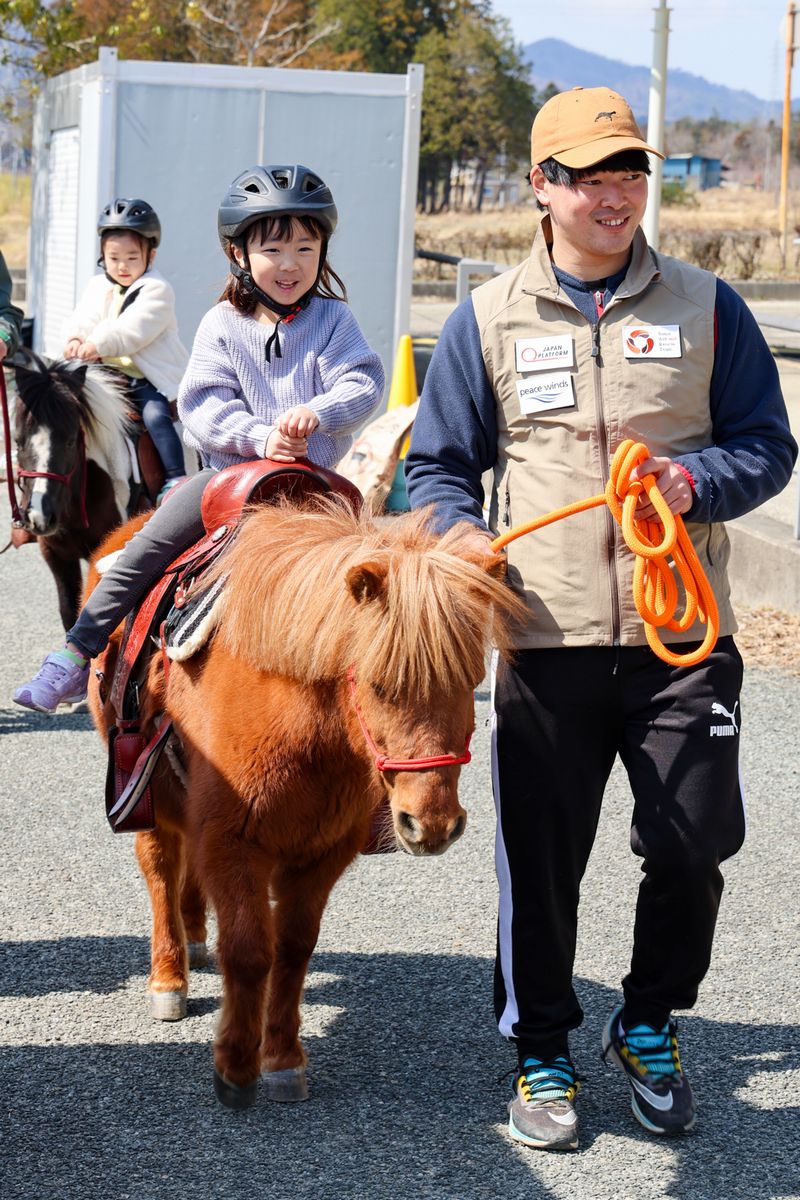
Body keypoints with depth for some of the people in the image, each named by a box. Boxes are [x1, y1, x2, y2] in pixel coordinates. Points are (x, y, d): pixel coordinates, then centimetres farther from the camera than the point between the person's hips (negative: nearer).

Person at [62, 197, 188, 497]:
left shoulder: (156, 290, -10)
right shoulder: (98, 286, 13)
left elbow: (135, 329, -24)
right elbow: (85, 318, 2)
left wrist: (100, 344, -34)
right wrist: (76, 339, -22)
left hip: (149, 378, -7)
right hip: (111, 373, 7)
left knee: (155, 415, -25)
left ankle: (175, 477, -23)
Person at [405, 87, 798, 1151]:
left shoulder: (705, 309, 6)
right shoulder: (488, 320, 6)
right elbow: (439, 463, 11)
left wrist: (698, 480, -13)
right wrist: (464, 543, -10)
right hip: (546, 638, 0)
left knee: (693, 845, 0)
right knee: (540, 863, 6)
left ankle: (649, 1027, 26)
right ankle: (541, 1055, 24)